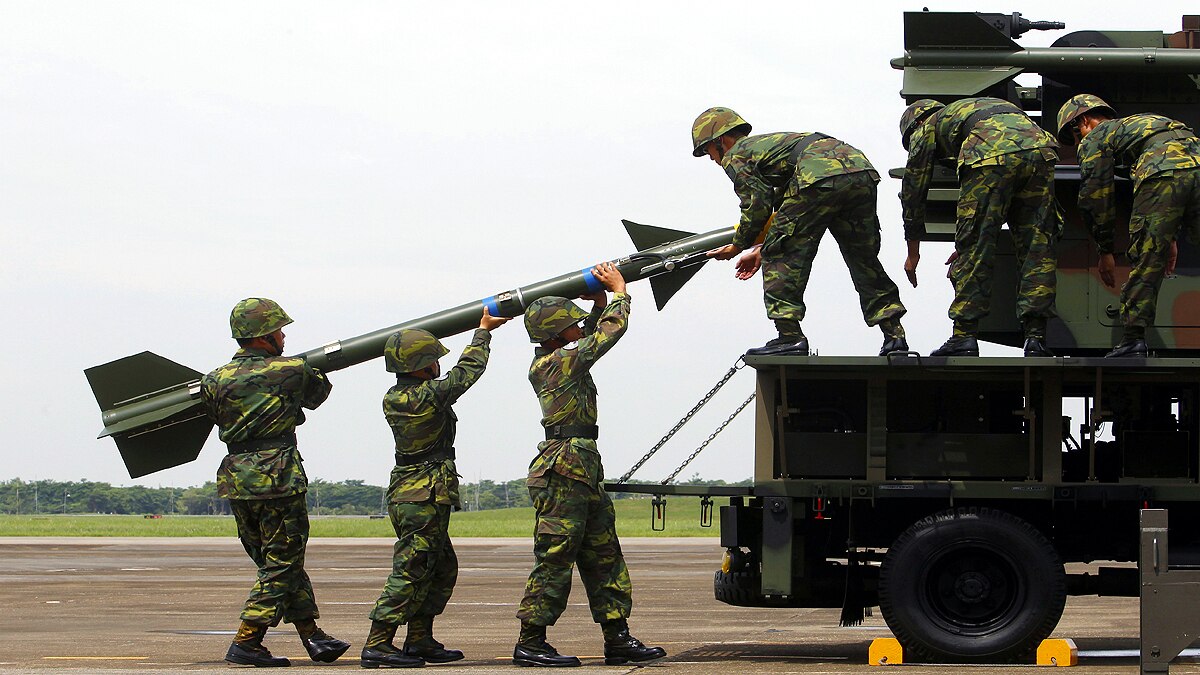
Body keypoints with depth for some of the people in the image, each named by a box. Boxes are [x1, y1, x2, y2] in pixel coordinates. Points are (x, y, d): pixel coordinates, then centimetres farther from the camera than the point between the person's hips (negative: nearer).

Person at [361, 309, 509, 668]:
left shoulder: (392, 399, 6)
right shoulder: (430, 396, -18)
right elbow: (467, 370, -6)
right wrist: (483, 331, 10)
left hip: (404, 494, 9)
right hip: (426, 499, -9)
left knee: (443, 568, 18)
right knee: (410, 571, -8)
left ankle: (420, 640, 21)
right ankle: (377, 645, -9)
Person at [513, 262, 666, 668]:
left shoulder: (548, 363, 14)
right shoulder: (562, 361, -13)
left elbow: (593, 337, 33)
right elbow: (612, 330, -10)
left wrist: (599, 304, 21)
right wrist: (618, 292, 5)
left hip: (583, 472, 10)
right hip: (565, 470, -10)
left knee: (603, 556, 10)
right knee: (554, 558, -7)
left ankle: (617, 638, 13)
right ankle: (530, 644, -3)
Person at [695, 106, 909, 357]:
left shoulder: (734, 157, 15)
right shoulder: (764, 142, 40)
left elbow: (757, 204, 4)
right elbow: (780, 205, 41)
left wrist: (737, 246, 17)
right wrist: (760, 250, 45)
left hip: (821, 176, -8)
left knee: (782, 256, 3)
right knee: (863, 260, 18)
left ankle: (790, 336, -4)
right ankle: (895, 334, 16)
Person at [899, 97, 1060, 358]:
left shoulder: (927, 128, 27)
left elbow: (913, 193, 28)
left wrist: (913, 253, 37)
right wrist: (967, 244, 52)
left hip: (991, 159, -5)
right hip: (1040, 148, 5)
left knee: (973, 251, 4)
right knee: (1037, 249, 9)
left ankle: (964, 336, 4)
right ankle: (1035, 337, 3)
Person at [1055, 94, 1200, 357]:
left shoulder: (1095, 138, 21)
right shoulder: (1143, 121, 42)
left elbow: (1095, 197, 15)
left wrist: (1105, 251, 21)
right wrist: (1171, 237, 39)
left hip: (1162, 174, -6)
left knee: (1144, 264, 0)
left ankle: (1133, 339, -5)